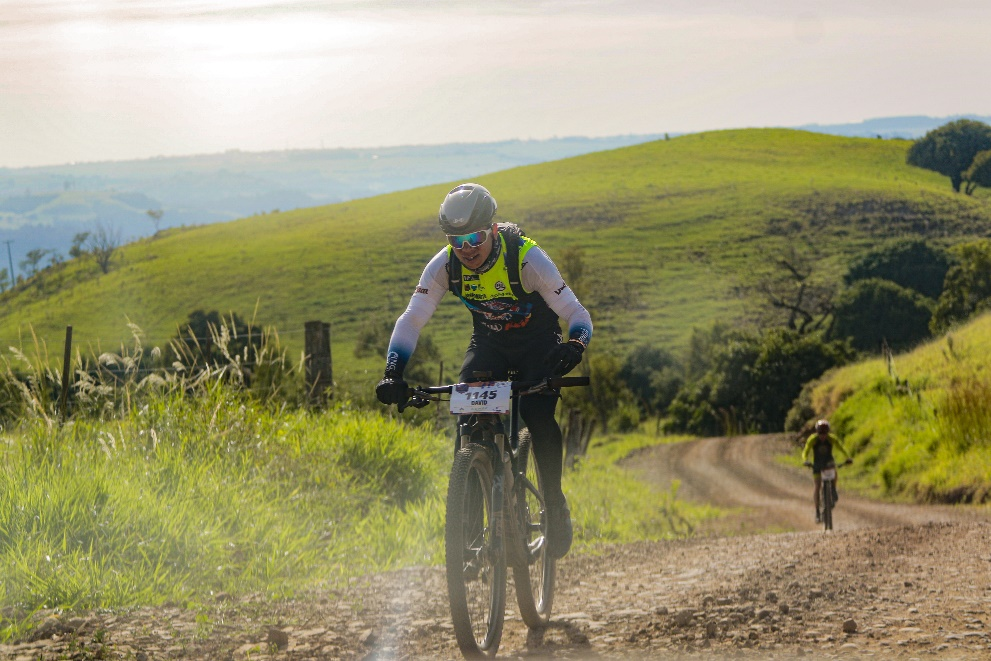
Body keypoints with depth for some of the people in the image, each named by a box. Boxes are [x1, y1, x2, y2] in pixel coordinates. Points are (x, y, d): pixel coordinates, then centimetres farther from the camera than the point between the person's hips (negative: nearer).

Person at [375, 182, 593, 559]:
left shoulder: (527, 259, -30)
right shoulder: (445, 265, -21)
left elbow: (577, 315, -29)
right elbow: (412, 320, -18)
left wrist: (574, 347, -51)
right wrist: (393, 374, -32)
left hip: (538, 344, -3)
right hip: (488, 344, 3)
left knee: (538, 417, -26)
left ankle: (555, 507, -2)